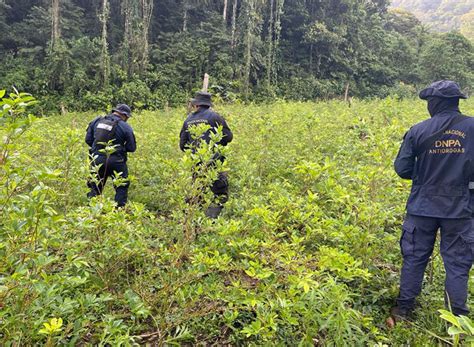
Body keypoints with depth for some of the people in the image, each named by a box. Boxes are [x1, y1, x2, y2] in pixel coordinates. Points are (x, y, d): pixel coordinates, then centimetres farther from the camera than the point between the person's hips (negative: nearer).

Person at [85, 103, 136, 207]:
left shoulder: (96, 121, 5)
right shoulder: (125, 127, -8)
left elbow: (88, 139, 9)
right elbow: (132, 148, -5)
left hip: (97, 159, 4)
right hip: (115, 161, -4)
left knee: (95, 187, 18)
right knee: (122, 187, 13)